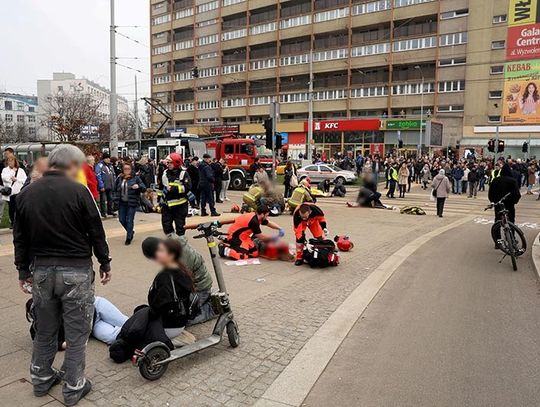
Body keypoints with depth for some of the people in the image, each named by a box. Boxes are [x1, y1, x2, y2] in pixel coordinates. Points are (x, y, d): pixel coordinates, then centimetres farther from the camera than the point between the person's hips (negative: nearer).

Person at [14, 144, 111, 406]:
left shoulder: (26, 193, 5)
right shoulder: (78, 191, -13)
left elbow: (20, 237, 11)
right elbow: (96, 232, -9)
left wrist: (23, 270, 19)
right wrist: (104, 263, 3)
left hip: (41, 270, 6)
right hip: (76, 270, -5)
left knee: (45, 329, 21)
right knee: (77, 332, 7)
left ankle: (41, 379, 36)